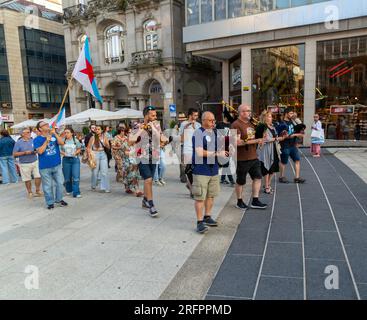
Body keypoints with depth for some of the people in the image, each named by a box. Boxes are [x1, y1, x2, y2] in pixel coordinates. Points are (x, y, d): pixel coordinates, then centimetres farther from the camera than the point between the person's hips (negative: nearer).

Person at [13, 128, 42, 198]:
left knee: (38, 176, -1)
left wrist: (36, 151, -12)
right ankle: (30, 192, 23)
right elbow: (14, 154, -7)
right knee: (27, 179, 7)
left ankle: (38, 191, 15)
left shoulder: (33, 141, 3)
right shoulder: (18, 143, -5)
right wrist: (24, 153, -18)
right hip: (24, 164, -2)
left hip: (35, 162, 2)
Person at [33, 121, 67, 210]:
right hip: (45, 167, -3)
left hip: (57, 165, 3)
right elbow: (40, 151, -15)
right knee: (47, 186, 5)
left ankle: (59, 199, 26)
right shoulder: (37, 139, -3)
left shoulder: (54, 136, 6)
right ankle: (50, 202, 18)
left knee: (59, 183, 10)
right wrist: (47, 141, -18)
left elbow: (62, 143, -9)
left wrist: (55, 133, -16)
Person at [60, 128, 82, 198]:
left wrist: (75, 153, -11)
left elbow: (79, 149, 8)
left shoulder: (76, 140, 1)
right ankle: (69, 190, 31)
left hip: (75, 159, -2)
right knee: (67, 177, 9)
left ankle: (76, 193, -4)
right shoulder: (63, 141, 3)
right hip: (66, 160, 2)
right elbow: (61, 150, 9)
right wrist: (63, 153, -12)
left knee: (76, 177, -8)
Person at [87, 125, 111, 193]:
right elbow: (88, 148, 2)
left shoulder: (104, 137, 5)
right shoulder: (93, 138, 1)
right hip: (95, 154, -1)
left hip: (103, 154, 1)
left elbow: (108, 147, 5)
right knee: (95, 172, 6)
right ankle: (93, 186, 26)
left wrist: (105, 144, -15)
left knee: (104, 172, -4)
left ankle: (105, 188, 0)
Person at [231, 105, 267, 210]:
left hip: (253, 157, 8)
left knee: (258, 177, 4)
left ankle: (255, 201, 14)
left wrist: (259, 140, 8)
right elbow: (237, 142, -24)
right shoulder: (236, 125, -15)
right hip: (242, 158, -8)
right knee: (241, 181, 6)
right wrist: (254, 141, -22)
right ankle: (239, 201, 24)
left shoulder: (250, 124, 15)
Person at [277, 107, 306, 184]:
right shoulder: (282, 124, -14)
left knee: (297, 160, 3)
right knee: (283, 162, 6)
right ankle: (281, 177, 21)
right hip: (285, 146, -8)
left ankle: (297, 177, 8)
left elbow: (293, 131, 19)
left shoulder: (291, 122, 10)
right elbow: (284, 136, -20)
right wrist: (296, 135, -19)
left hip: (293, 145, 8)